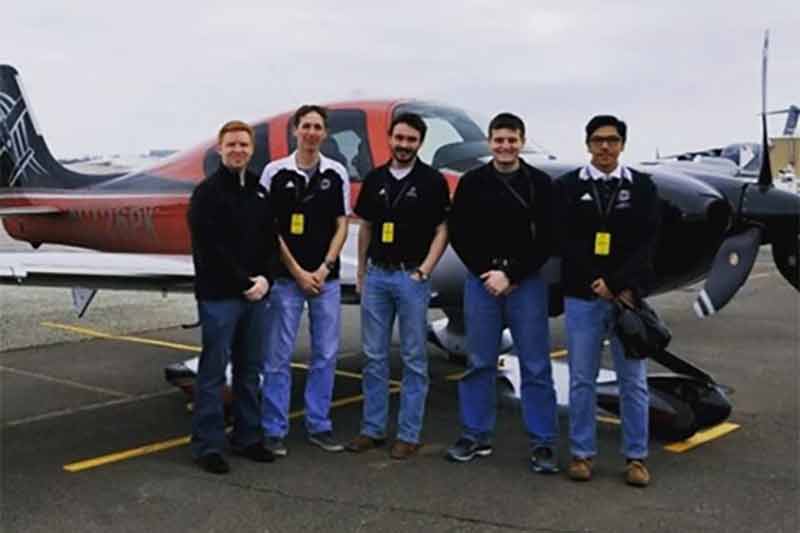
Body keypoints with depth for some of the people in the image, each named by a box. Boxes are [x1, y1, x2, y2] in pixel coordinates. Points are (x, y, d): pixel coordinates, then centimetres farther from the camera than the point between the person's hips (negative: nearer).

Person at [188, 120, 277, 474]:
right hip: (218, 296, -6)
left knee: (250, 370, 11)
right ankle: (207, 445, 4)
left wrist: (264, 278, -6)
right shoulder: (207, 193, -5)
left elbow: (270, 241, 11)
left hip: (255, 295, 6)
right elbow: (209, 248, -12)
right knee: (213, 371, -2)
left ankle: (247, 438, 21)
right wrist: (244, 282, -13)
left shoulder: (260, 193, 14)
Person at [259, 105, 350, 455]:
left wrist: (324, 269, -6)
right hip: (286, 277, -2)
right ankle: (274, 430, 11)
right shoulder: (275, 172, -1)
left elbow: (341, 227, 6)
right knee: (278, 356, 2)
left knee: (326, 354, 7)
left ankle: (319, 425, 19)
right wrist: (299, 272, -8)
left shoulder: (337, 174, 5)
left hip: (326, 278, 3)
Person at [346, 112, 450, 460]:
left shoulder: (432, 181, -3)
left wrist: (424, 271, -12)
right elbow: (365, 227, 15)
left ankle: (409, 434, 10)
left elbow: (442, 231, -4)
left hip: (412, 277, -4)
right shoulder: (375, 179, 9)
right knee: (374, 357, 8)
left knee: (414, 359, 3)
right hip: (376, 275, 4)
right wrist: (361, 272, 11)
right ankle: (373, 429, 18)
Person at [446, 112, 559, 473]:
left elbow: (547, 239, -3)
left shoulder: (539, 183, 0)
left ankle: (543, 443, 8)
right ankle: (476, 436, 18)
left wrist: (511, 275, -10)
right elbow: (458, 233, 4)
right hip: (480, 280, 2)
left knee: (535, 366, 1)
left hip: (527, 282, -1)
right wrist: (485, 272, -7)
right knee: (479, 363, 8)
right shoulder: (472, 182, 5)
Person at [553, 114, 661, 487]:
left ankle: (636, 457, 15)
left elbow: (647, 243, -3)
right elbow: (567, 242, -5)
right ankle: (581, 453, 16)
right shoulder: (568, 187, 3)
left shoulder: (642, 187, 5)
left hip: (628, 295, 1)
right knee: (582, 379, 6)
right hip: (581, 296, 0)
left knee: (633, 380, 6)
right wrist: (595, 283, -15)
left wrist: (621, 286, -15)